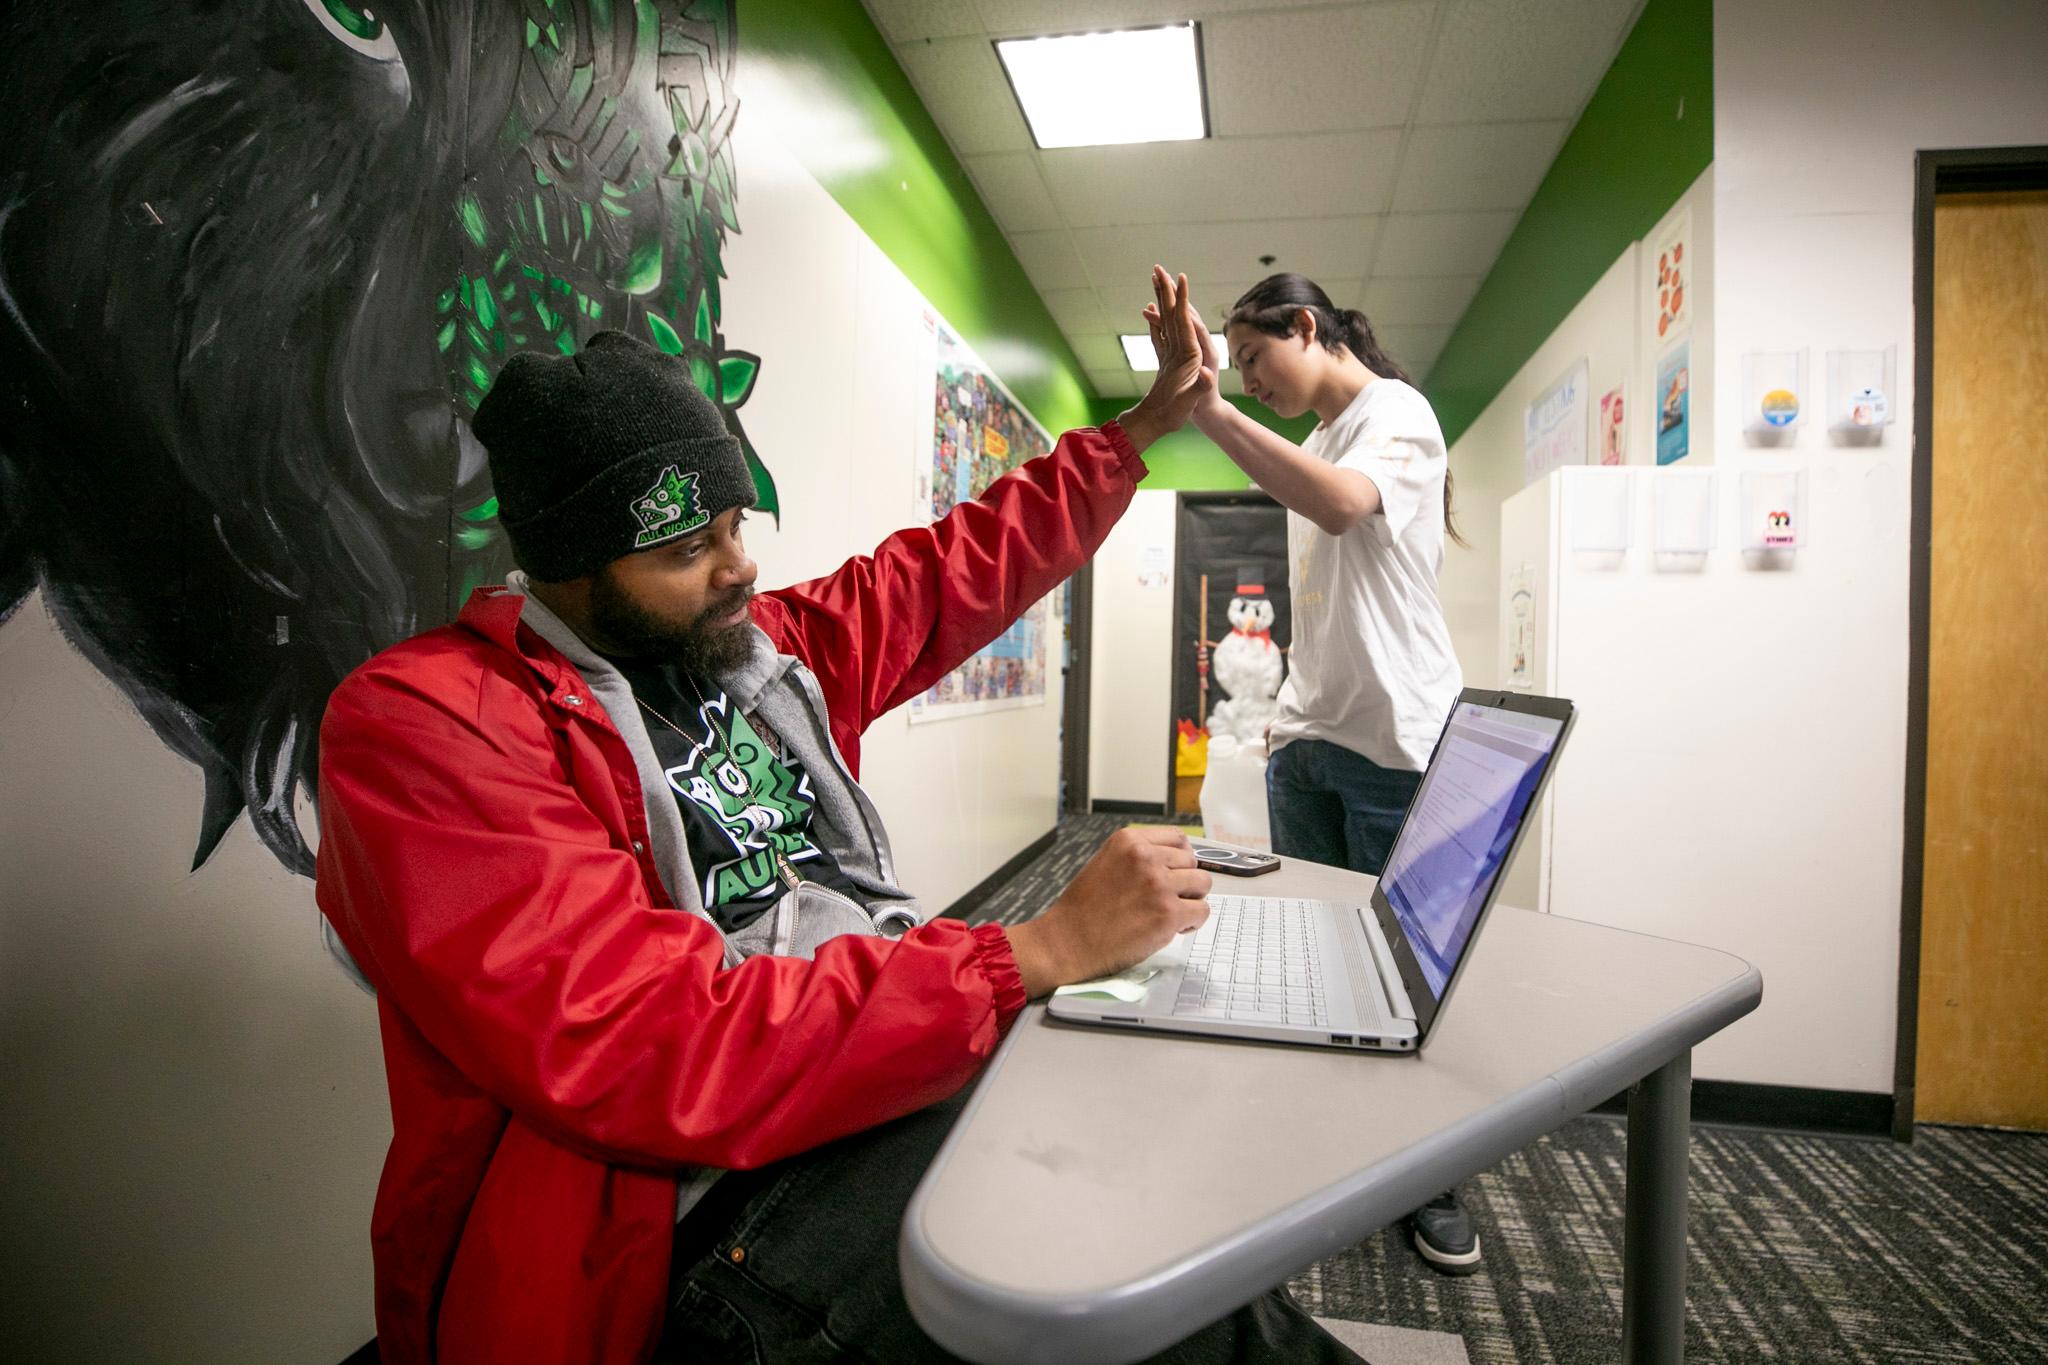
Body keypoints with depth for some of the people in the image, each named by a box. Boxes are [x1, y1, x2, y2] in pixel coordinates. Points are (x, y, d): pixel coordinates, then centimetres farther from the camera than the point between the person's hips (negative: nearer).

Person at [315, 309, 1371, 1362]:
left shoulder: (764, 645, 11)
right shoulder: (424, 721, -12)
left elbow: (965, 564, 21)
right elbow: (656, 1056, -23)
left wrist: (1143, 427, 25)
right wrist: (1040, 951, -23)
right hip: (707, 1201, -7)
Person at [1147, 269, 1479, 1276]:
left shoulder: (1395, 411, -6)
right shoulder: (1313, 438, 19)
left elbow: (1343, 505, -31)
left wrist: (1208, 407, -35)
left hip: (1395, 740, -7)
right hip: (1308, 739, 7)